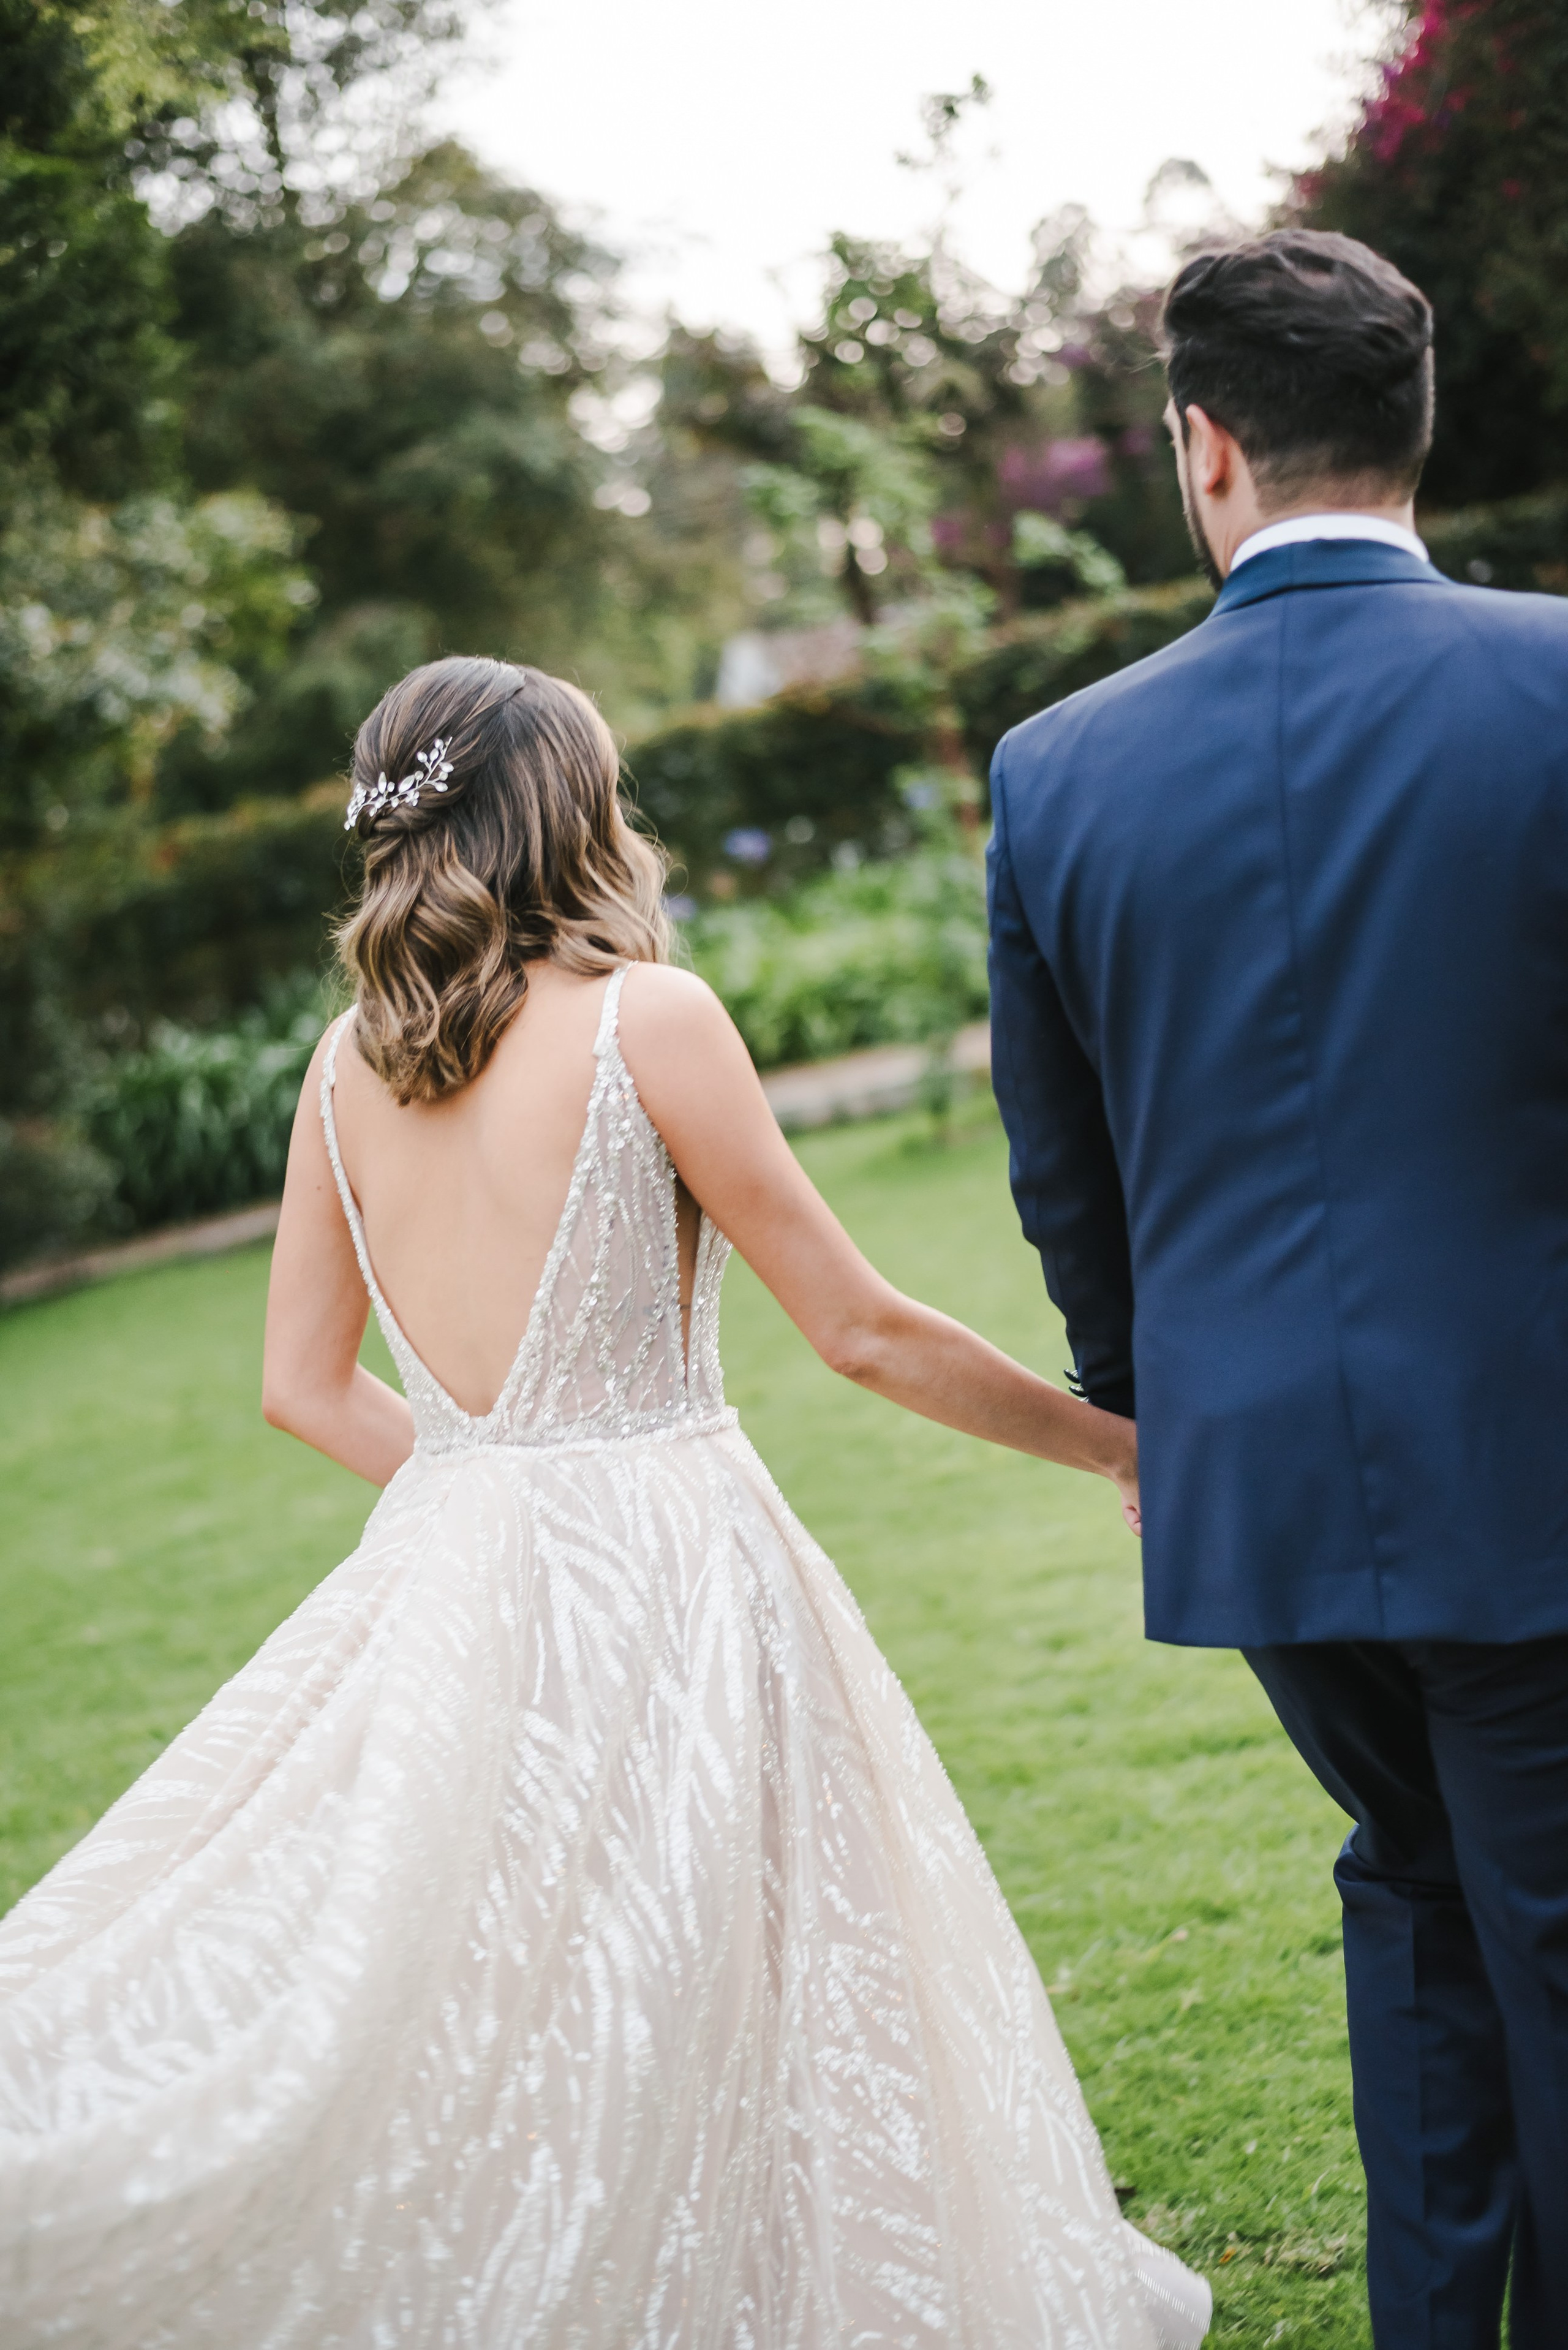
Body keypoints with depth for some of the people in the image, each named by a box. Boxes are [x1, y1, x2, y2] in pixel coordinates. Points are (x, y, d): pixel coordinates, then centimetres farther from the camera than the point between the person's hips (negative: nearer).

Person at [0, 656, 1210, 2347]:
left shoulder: (350, 1056, 6)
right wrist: (1118, 1447, 5)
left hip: (443, 1571, 6)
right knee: (682, 2020, 3)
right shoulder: (645, 1015, -10)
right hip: (661, 1583, -6)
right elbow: (859, 1331, -7)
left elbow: (305, 1386, 11)